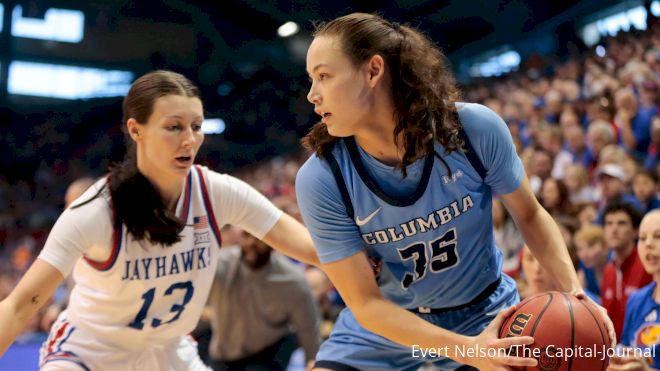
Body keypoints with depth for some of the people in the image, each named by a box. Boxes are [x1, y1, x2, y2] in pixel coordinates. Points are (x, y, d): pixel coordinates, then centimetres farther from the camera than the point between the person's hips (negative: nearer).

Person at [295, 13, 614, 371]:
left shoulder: (477, 129, -20)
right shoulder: (319, 179, -22)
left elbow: (529, 215, -3)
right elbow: (365, 303, -20)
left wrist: (572, 289, -17)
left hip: (486, 315, 1)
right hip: (381, 330, 0)